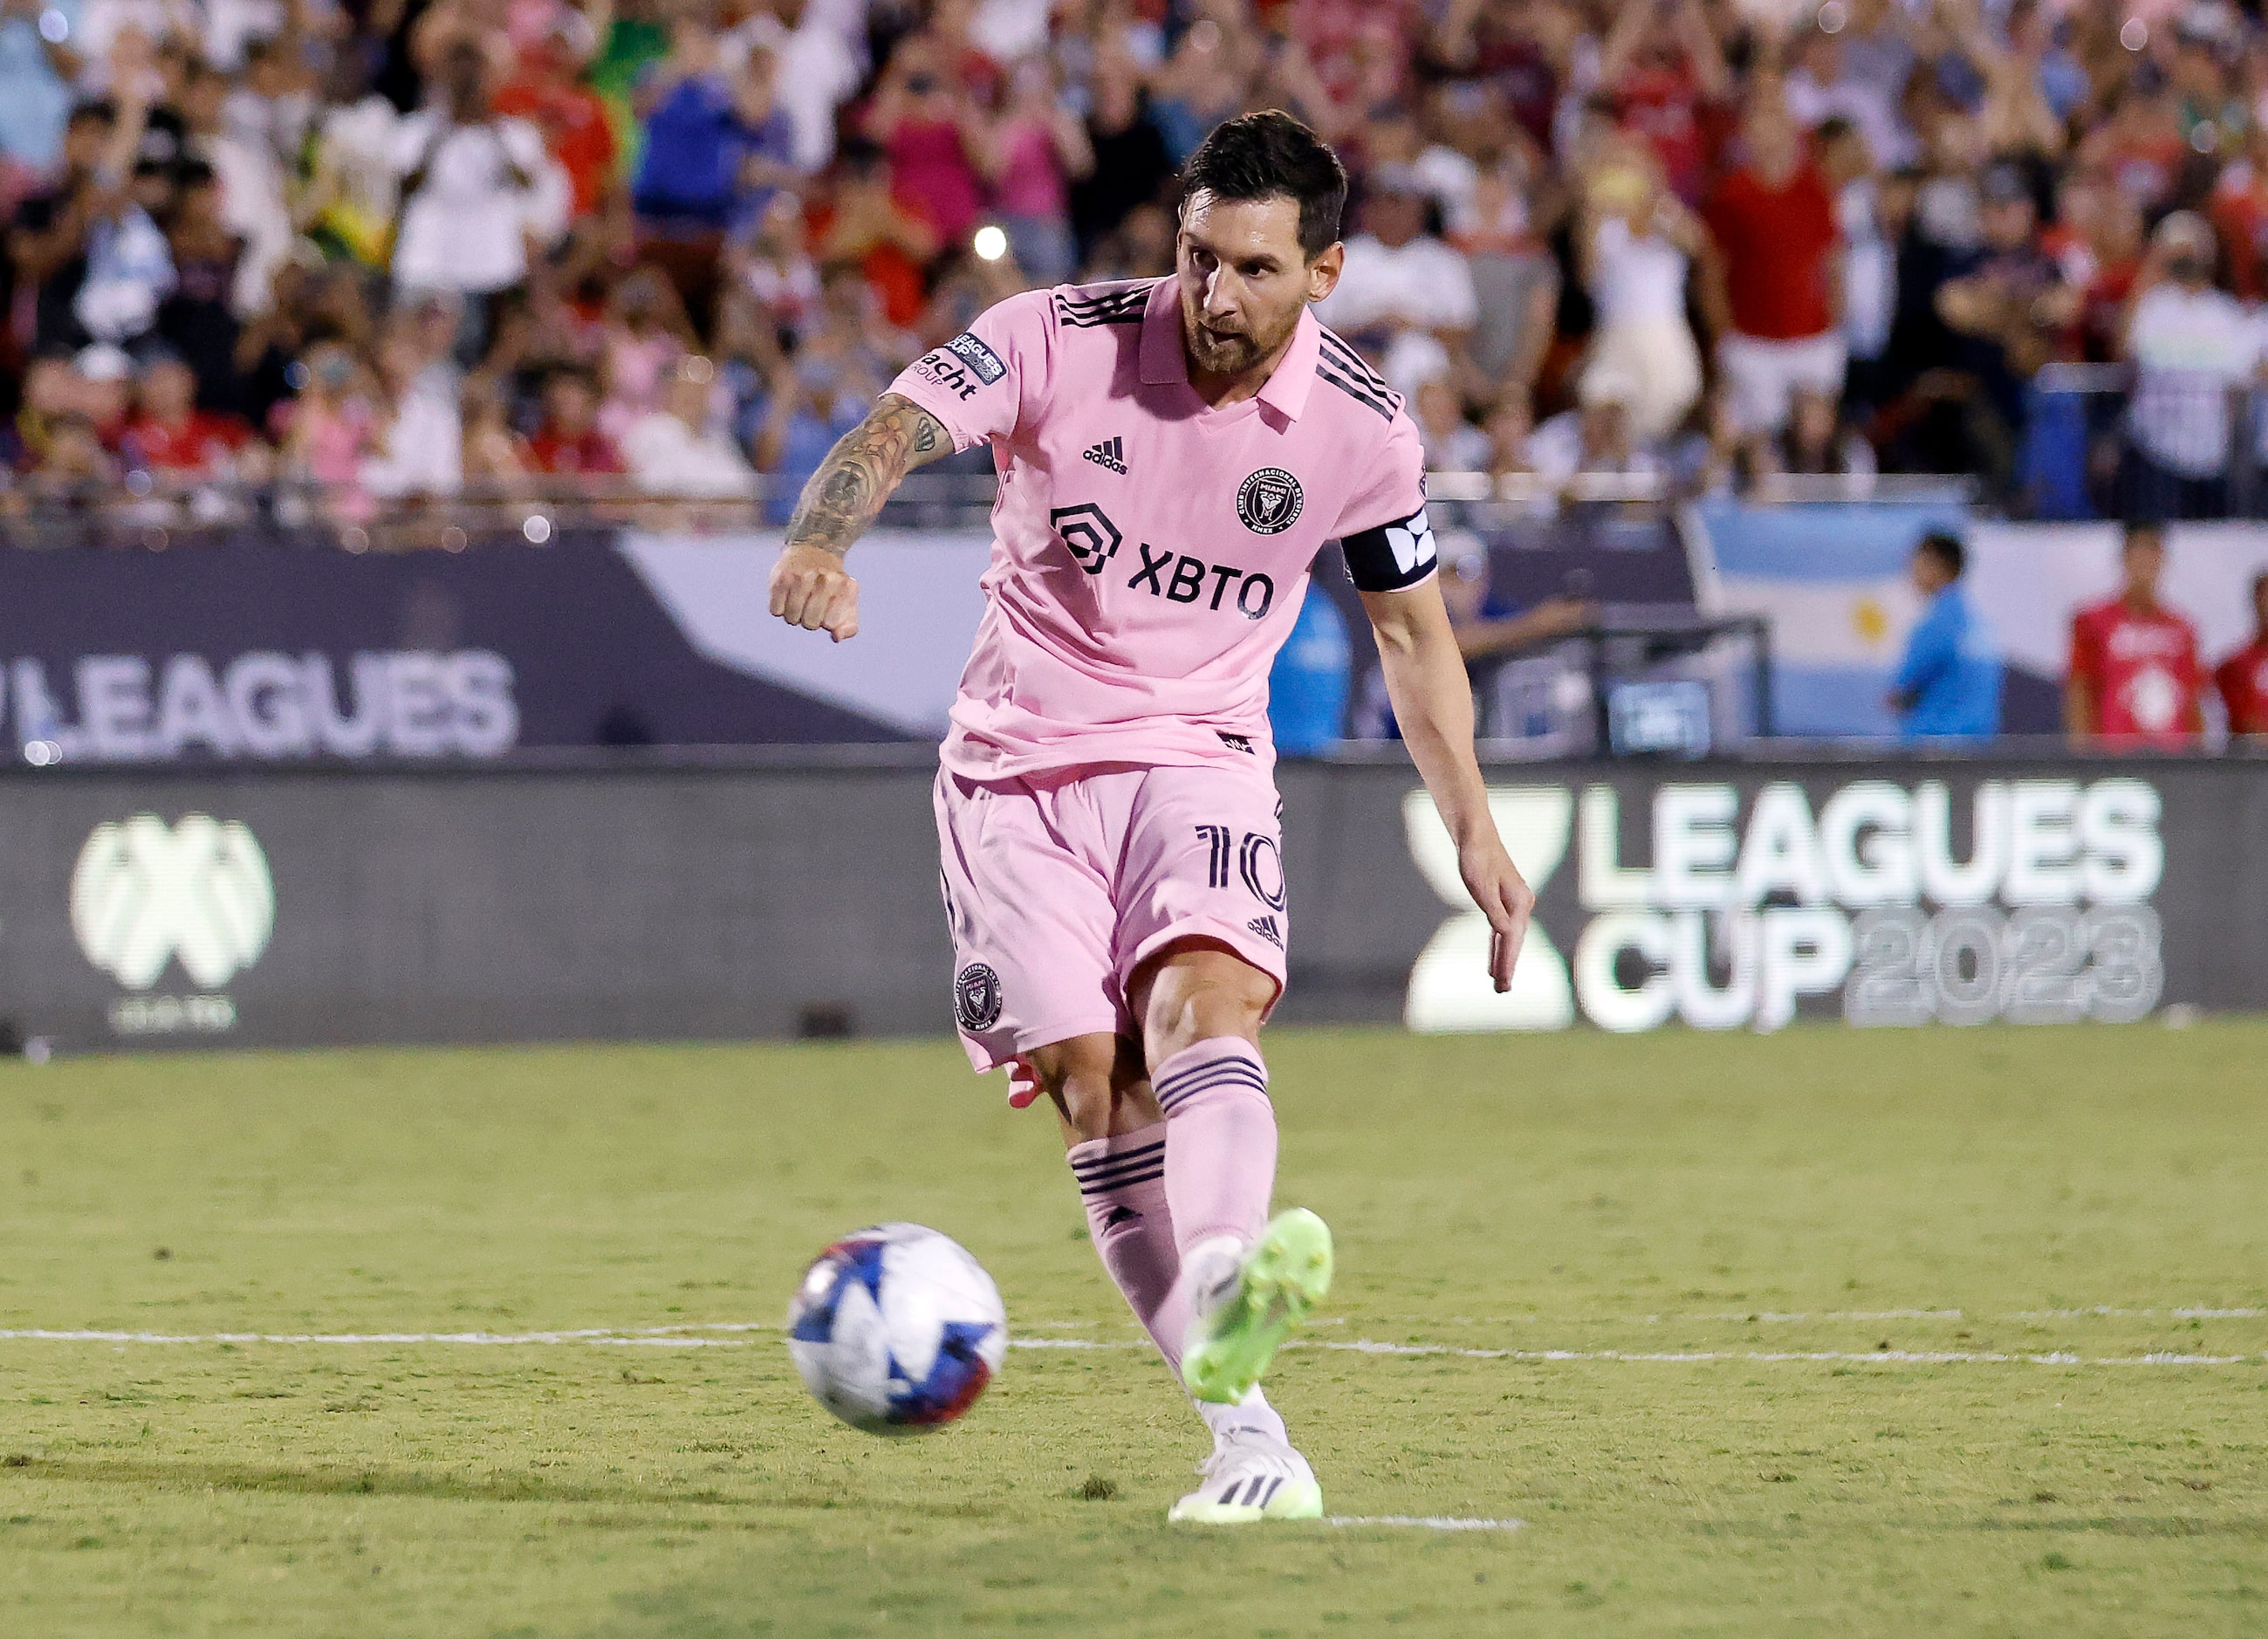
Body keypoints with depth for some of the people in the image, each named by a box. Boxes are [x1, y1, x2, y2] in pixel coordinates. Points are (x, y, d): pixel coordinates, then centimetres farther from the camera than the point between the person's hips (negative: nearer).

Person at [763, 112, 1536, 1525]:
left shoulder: (1363, 430, -4)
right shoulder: (1062, 342, -11)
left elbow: (1411, 626, 12)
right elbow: (895, 434, -23)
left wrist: (1474, 829, 10)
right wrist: (822, 540, -45)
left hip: (1199, 757, 0)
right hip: (1021, 764, 0)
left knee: (1205, 1000, -29)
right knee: (1093, 1086, -11)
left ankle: (1224, 1288, -57)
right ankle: (1249, 1435, -10)